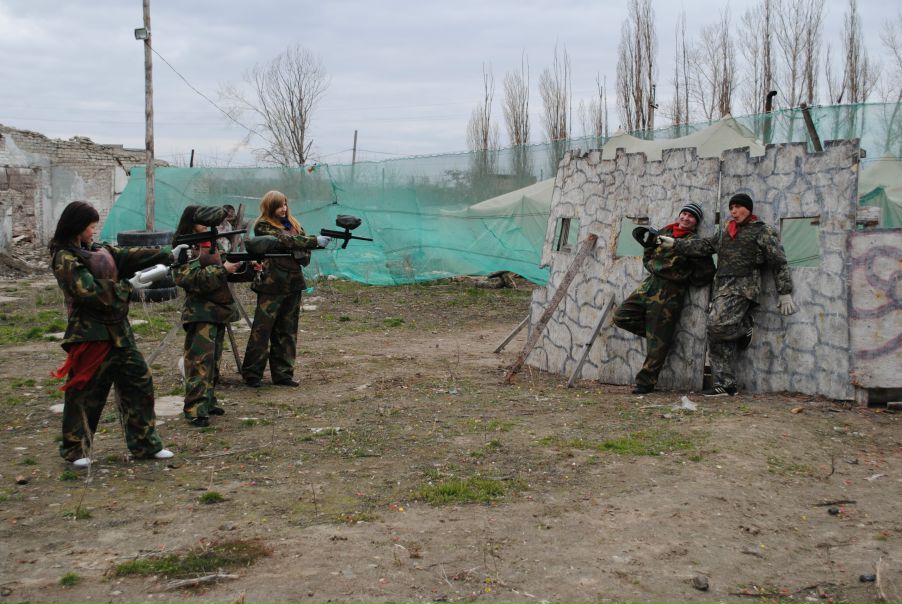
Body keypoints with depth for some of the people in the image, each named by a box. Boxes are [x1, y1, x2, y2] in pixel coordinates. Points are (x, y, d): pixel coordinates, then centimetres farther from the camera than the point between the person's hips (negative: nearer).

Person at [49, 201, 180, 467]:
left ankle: (145, 444, 17)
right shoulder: (65, 258, -11)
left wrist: (168, 256, -3)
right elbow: (89, 291, -19)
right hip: (90, 335, -8)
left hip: (118, 332, 8)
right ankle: (75, 450, 18)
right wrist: (128, 286, -13)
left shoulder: (97, 250, 12)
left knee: (140, 382, 8)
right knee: (85, 392, 1)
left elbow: (129, 255, 5)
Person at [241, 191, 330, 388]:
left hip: (293, 284, 6)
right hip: (271, 285, -6)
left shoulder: (294, 225, 14)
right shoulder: (263, 227, -5)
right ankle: (251, 374, 5)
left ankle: (283, 374, 14)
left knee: (287, 331, 8)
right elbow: (285, 240, -19)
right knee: (262, 329, -2)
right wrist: (315, 240, -22)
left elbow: (306, 255, 14)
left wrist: (303, 255, -10)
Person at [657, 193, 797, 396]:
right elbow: (702, 246, 24)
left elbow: (779, 263, 1)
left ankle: (744, 330, 3)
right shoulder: (725, 234, 25)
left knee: (718, 323, -28)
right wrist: (674, 244, 15)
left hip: (742, 287, -7)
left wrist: (785, 294, -3)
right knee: (718, 338, -1)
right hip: (722, 288, 7)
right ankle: (725, 384, 1)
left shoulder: (763, 232, 5)